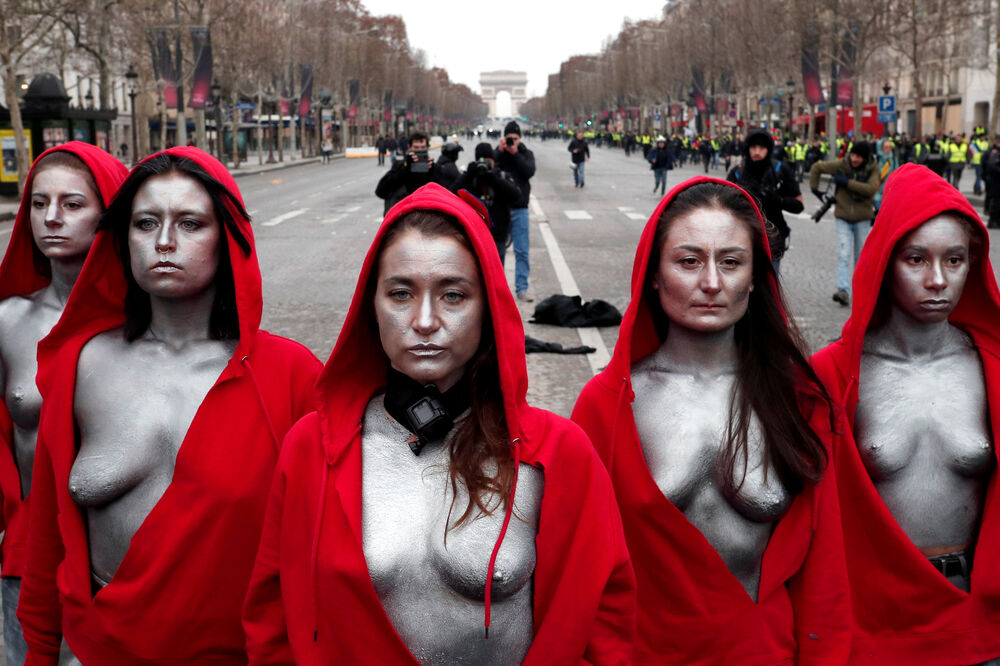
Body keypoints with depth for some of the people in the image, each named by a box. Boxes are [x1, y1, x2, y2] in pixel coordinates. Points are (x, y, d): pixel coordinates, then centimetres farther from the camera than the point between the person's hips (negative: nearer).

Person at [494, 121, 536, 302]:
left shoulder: (526, 154, 7)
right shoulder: (498, 153, 4)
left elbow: (530, 171, -10)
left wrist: (515, 154, -15)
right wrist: (500, 151, -17)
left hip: (519, 209, 1)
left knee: (522, 251, 0)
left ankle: (522, 288, 5)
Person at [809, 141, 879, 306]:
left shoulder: (872, 170, -5)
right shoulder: (841, 165, -4)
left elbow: (872, 189, -23)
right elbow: (816, 168, 8)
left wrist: (847, 182, -24)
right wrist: (814, 188, 5)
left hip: (862, 219, 0)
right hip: (843, 218, 0)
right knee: (843, 255, -12)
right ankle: (843, 291, -20)